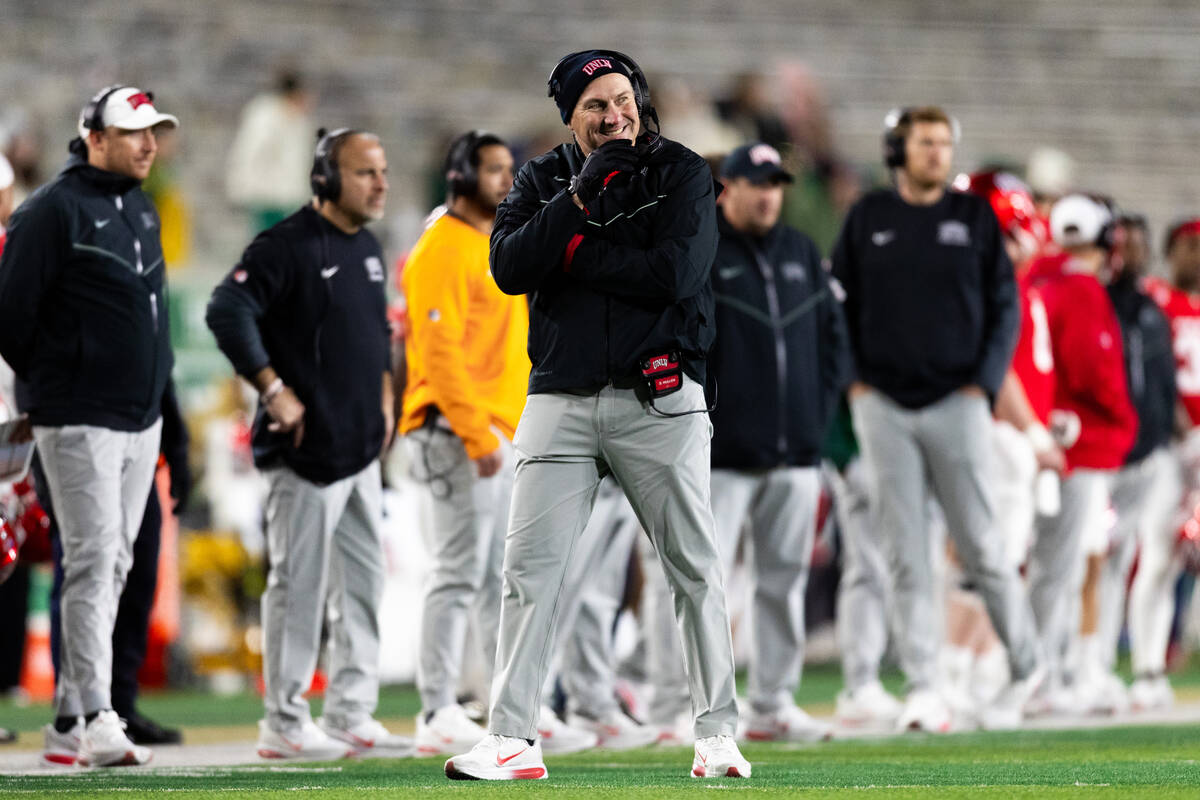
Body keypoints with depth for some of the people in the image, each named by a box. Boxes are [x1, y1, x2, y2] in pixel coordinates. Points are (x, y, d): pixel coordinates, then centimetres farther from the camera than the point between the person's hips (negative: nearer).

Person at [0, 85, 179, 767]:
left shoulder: (143, 211, 14)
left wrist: (155, 384, 17)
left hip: (143, 421, 8)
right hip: (80, 422, -8)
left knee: (113, 566, 10)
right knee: (93, 563, -12)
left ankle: (69, 717, 16)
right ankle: (96, 721, -14)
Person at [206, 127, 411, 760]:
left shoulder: (366, 248, 15)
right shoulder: (288, 246, -13)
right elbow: (227, 311, -22)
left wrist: (383, 394, 19)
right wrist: (275, 390, -22)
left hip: (362, 448, 9)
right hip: (306, 448, -9)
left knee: (363, 583, 10)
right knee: (299, 584, -4)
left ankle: (351, 714, 16)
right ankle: (284, 724, 2)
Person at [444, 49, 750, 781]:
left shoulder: (682, 173, 1)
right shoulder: (543, 182, 11)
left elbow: (674, 272, -14)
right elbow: (508, 268, -6)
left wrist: (573, 255, -8)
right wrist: (578, 199, -14)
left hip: (658, 399, -2)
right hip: (561, 399, 2)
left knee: (696, 566, 0)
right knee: (530, 568, -4)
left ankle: (718, 734, 8)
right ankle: (512, 740, -2)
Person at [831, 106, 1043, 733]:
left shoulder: (975, 217, 5)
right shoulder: (867, 218, 8)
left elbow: (1004, 305, 6)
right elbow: (838, 302, 11)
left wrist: (984, 381, -5)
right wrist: (852, 377, 0)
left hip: (957, 403, -1)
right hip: (883, 406, 1)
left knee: (978, 546, 0)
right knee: (906, 555, -1)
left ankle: (1024, 663, 16)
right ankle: (922, 687, 0)